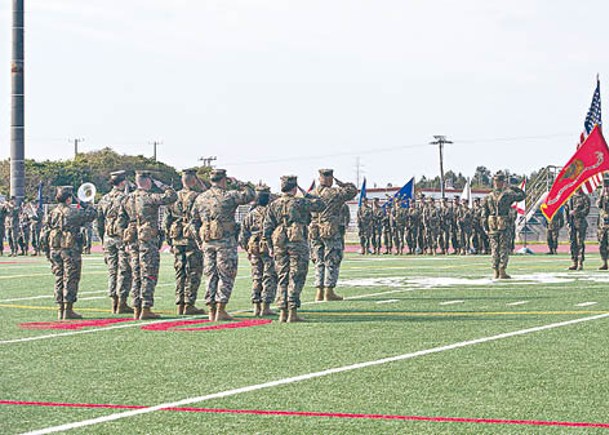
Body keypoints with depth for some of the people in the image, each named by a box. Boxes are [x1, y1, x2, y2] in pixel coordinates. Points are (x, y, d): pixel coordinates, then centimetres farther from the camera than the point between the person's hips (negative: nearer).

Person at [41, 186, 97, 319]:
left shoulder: (52, 213, 7)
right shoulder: (75, 212, -8)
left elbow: (43, 235, 7)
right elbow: (93, 213, 2)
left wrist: (47, 251, 13)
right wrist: (82, 203, 14)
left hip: (55, 250, 5)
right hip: (71, 250, -5)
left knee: (59, 279, 10)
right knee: (70, 279, -1)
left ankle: (60, 310, 12)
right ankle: (68, 310, -3)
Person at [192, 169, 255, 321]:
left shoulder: (200, 198, 8)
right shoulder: (228, 196, -8)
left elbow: (195, 221, 12)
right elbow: (251, 194, -1)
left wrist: (201, 239, 20)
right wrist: (237, 183, 9)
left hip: (207, 242, 5)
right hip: (226, 242, -5)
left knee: (210, 275, 10)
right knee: (226, 276, 0)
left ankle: (212, 311, 10)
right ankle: (220, 310, -4)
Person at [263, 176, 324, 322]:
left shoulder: (274, 205, 8)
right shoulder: (300, 203, -3)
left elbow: (267, 228, 6)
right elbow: (321, 205, 5)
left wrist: (271, 247, 13)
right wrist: (307, 195, 15)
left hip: (279, 244, 4)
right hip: (298, 243, -4)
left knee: (283, 278, 10)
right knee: (296, 278, -2)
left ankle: (283, 313, 8)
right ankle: (292, 313, -8)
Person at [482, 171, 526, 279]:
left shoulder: (488, 197, 4)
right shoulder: (507, 194, -7)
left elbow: (485, 214, 4)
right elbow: (522, 195, 7)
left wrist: (486, 228, 10)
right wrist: (511, 187, 10)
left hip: (492, 226, 3)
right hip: (504, 225, -3)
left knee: (494, 249, 8)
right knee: (504, 248, 1)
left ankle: (496, 272, 8)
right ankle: (502, 271, -4)